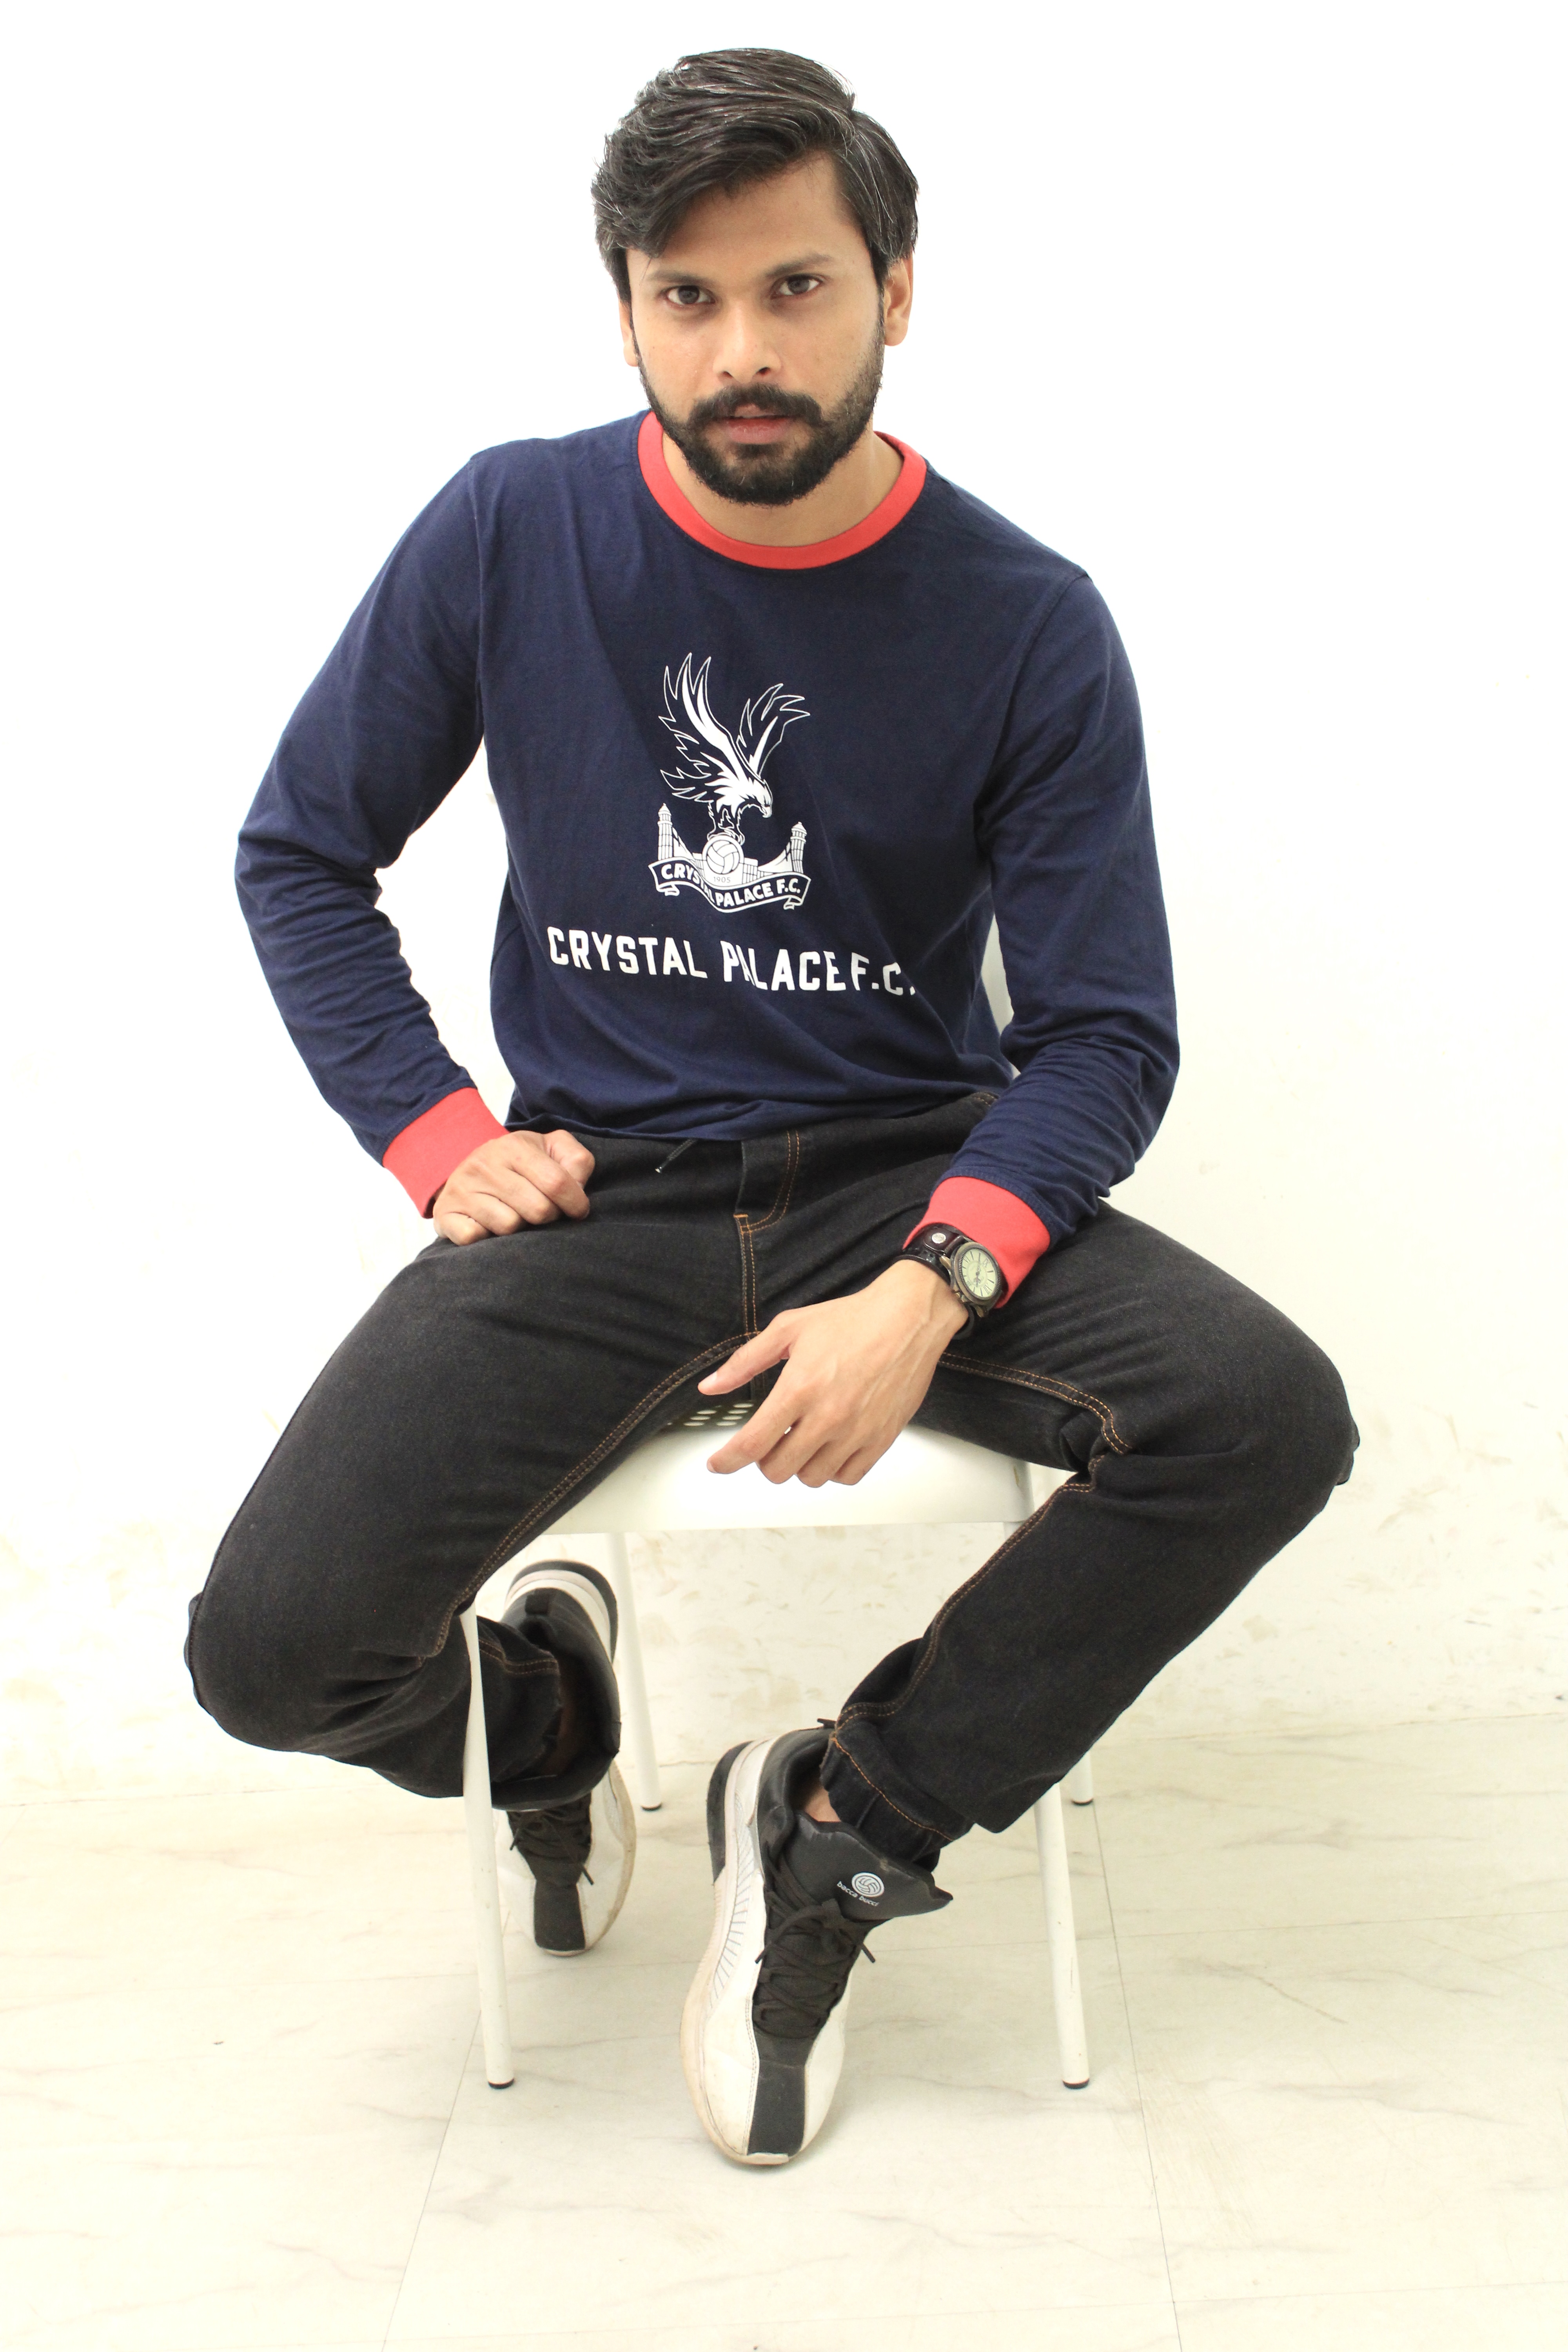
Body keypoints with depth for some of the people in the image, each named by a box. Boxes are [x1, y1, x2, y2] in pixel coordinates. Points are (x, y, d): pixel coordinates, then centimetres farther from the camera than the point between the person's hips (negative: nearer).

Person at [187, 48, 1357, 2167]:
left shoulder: (1025, 623, -5)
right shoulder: (508, 537, -1)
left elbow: (1106, 1034, -4)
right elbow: (298, 858, 9)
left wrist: (930, 1295, -22)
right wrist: (443, 1139, -5)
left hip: (914, 1178, 1)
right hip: (601, 1193, 0)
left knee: (1265, 1415, -26)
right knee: (274, 1647, -21)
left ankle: (846, 1822, -6)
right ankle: (541, 1707, 17)